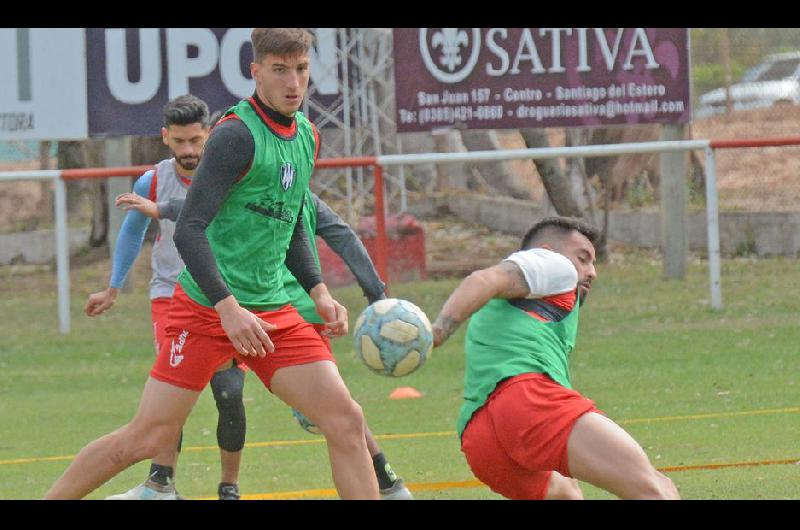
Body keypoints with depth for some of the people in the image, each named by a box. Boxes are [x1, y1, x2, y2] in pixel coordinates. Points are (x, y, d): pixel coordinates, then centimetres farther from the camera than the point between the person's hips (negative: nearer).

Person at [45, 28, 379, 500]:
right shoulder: (237, 134, -15)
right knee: (148, 438, -6)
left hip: (273, 313, 7)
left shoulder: (306, 135, 10)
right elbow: (189, 231, -20)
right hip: (207, 308, -7)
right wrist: (229, 308, -28)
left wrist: (318, 292, 11)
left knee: (346, 421, -5)